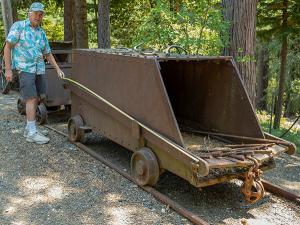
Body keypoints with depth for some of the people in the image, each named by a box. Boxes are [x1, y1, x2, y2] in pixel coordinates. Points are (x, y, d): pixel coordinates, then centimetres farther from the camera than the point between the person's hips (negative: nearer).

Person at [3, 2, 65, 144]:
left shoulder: (41, 33, 14)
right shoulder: (18, 26, -3)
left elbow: (47, 54, 21)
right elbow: (8, 47, -6)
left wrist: (58, 69, 14)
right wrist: (8, 69, -12)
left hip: (40, 70, 7)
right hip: (25, 69, -6)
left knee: (36, 99, 7)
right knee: (31, 99, -12)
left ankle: (29, 129, 18)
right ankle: (32, 133, -9)